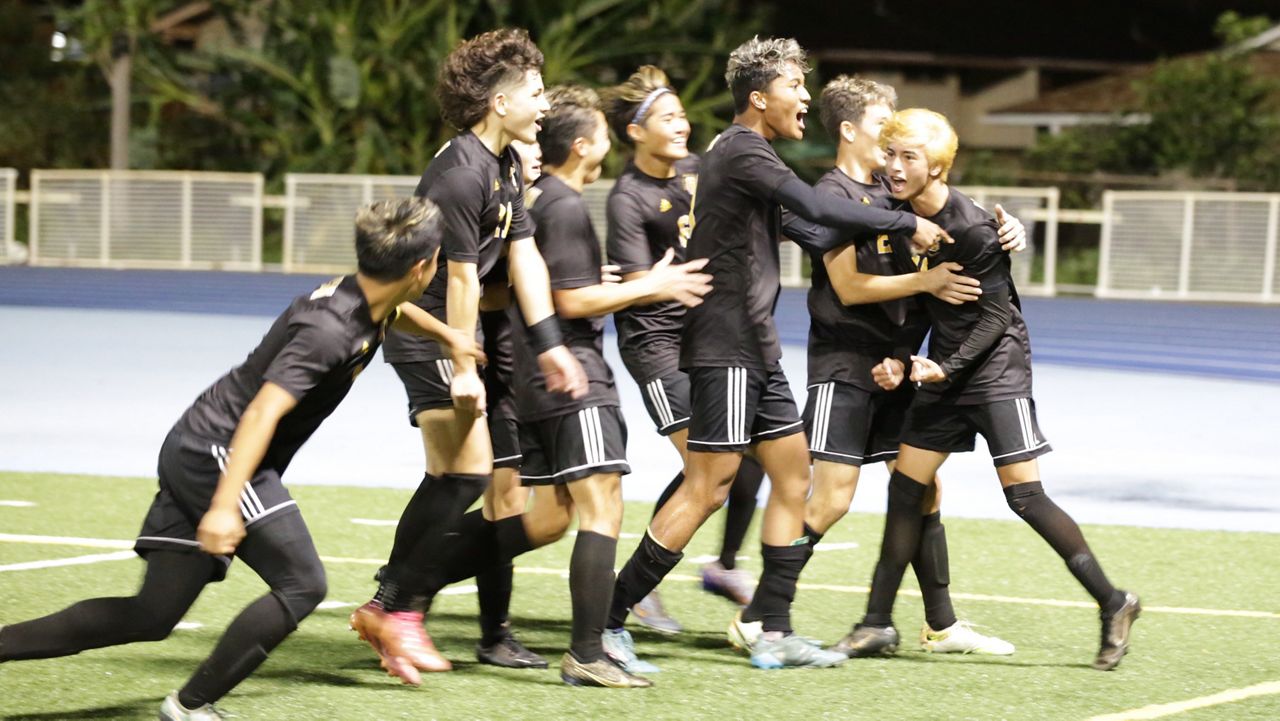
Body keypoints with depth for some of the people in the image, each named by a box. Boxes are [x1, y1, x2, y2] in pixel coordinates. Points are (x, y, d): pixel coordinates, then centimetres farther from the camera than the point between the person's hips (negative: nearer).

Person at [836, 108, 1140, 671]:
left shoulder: (973, 229, -20)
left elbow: (997, 316, -15)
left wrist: (946, 369, -22)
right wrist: (899, 360, 0)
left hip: (995, 365, -8)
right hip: (942, 366, 8)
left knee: (1023, 494, -11)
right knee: (905, 487, 4)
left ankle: (1113, 604, 0)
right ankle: (878, 624, 9)